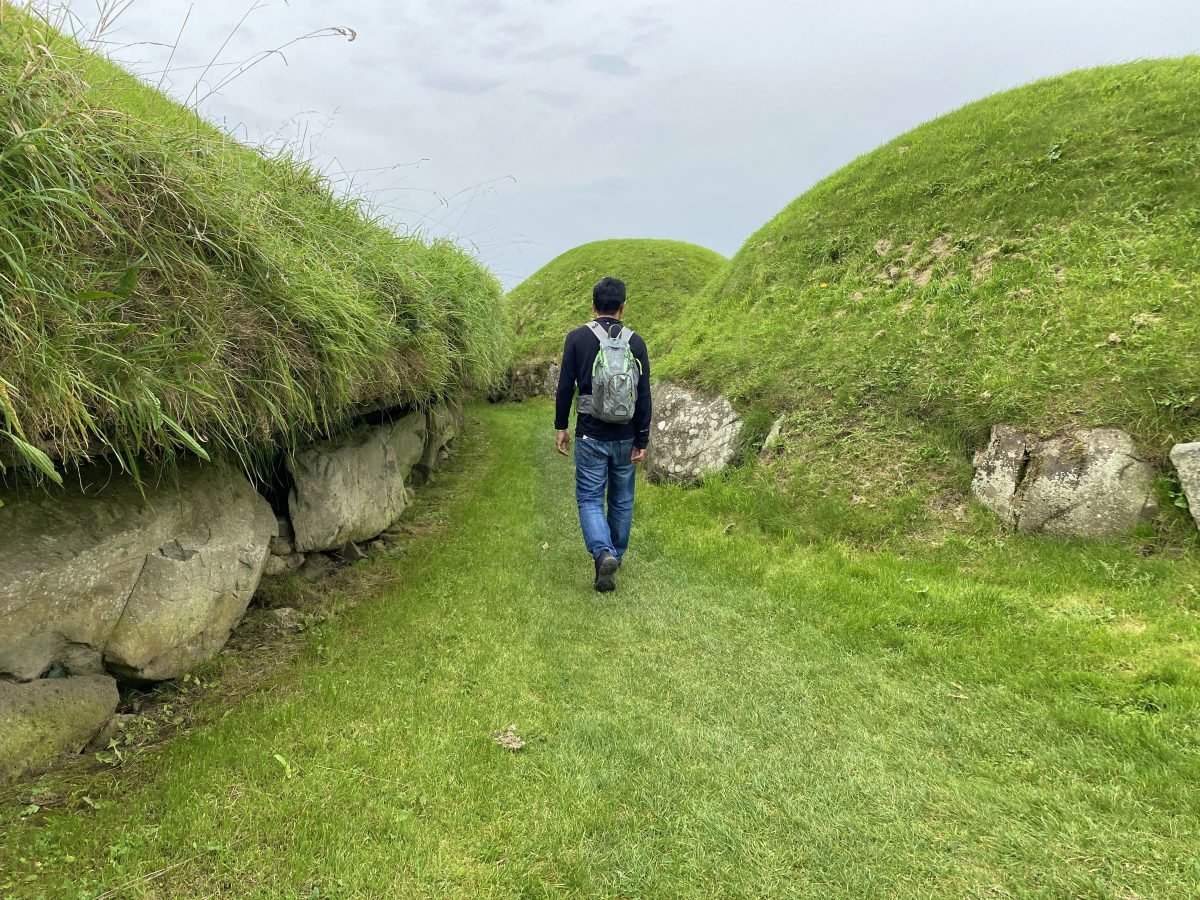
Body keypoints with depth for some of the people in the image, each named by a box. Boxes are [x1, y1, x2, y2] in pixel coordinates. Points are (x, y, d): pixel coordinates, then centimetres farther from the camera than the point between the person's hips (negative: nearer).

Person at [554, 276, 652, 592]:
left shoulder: (577, 338, -5)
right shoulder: (635, 342, -1)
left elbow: (565, 386, -5)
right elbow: (644, 396, -3)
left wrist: (560, 427, 6)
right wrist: (641, 441, 2)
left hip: (590, 436, -2)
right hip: (625, 438, 2)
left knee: (590, 498, 5)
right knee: (622, 501, 16)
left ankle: (603, 553, -18)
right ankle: (615, 558, 29)